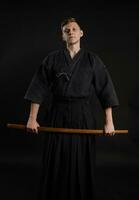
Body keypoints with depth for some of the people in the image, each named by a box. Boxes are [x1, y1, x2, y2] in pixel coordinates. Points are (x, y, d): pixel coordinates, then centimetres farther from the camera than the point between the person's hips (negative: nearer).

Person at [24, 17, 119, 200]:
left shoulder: (92, 60, 3)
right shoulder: (52, 58, 3)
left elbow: (105, 90, 1)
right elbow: (39, 89, 1)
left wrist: (109, 121, -4)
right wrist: (32, 118, -4)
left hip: (84, 116, 0)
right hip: (58, 116, 0)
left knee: (82, 162, 8)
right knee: (56, 163, 6)